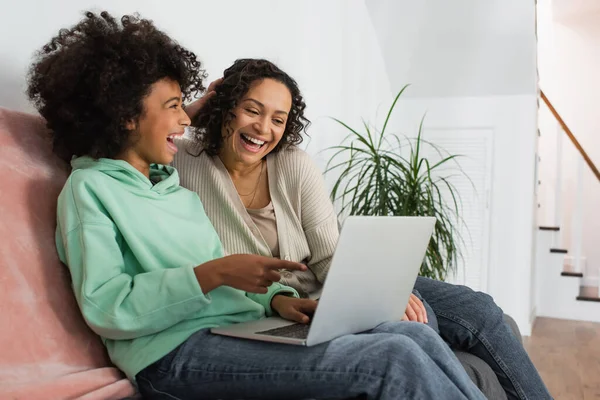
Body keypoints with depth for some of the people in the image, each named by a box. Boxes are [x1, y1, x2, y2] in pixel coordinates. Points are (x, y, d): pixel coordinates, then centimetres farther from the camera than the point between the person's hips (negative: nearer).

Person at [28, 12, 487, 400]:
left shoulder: (175, 186, 23)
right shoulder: (89, 187, 0)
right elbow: (104, 309, -13)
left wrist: (275, 297, 1)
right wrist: (213, 274, -21)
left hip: (246, 328, 8)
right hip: (179, 354, -7)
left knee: (417, 336, -9)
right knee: (395, 358, -21)